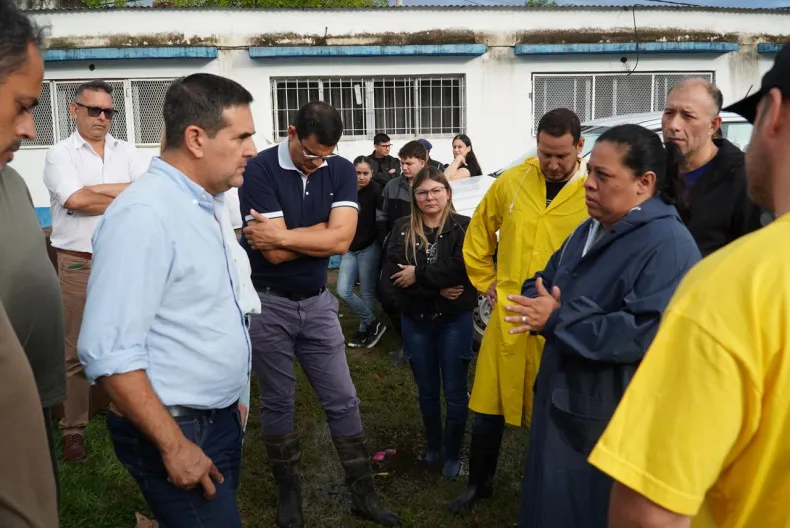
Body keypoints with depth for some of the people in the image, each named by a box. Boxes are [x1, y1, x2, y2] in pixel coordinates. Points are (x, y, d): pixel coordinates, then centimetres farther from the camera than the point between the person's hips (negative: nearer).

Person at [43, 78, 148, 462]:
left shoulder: (127, 152, 9)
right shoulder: (60, 154, -1)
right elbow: (74, 200, -16)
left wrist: (95, 191, -13)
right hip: (79, 264, -3)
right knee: (77, 349, 5)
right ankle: (73, 429, 15)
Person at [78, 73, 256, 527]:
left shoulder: (201, 205, 7)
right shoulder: (144, 215, -23)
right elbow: (109, 351, -27)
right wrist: (174, 445, -23)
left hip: (220, 418, 9)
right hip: (177, 429, -9)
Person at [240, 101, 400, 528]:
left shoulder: (341, 170, -3)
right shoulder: (260, 170, -15)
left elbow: (342, 240, -15)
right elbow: (275, 253, -21)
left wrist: (281, 235, -18)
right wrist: (325, 228, -12)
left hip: (318, 302, 3)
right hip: (268, 304, -3)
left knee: (343, 401, 8)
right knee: (277, 404, 11)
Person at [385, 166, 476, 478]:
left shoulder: (464, 227, -5)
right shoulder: (402, 230, 2)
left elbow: (463, 267, -21)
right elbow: (394, 272, -11)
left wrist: (419, 274, -18)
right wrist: (438, 288, -20)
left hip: (455, 320, -2)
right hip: (415, 320, 3)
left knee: (454, 391, 7)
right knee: (427, 390, 16)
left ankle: (453, 454, 25)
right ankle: (432, 446, 36)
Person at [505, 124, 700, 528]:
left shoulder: (668, 245, -19)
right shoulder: (589, 231, 11)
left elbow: (649, 332, -31)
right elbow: (544, 282, 15)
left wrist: (556, 321, -27)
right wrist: (538, 308, -10)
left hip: (613, 421, -9)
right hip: (561, 401, 9)